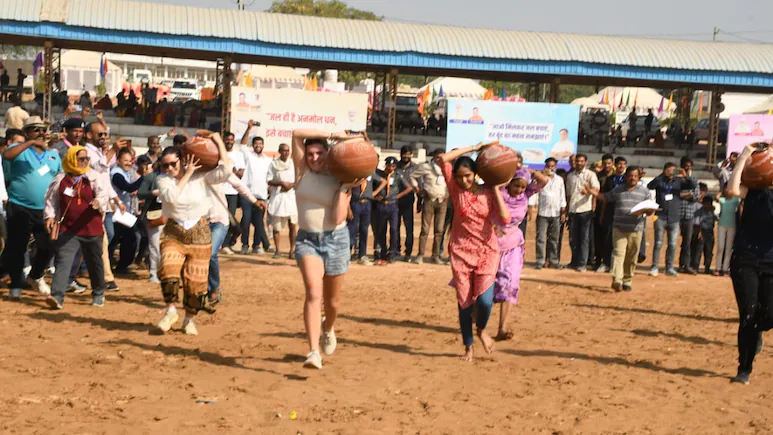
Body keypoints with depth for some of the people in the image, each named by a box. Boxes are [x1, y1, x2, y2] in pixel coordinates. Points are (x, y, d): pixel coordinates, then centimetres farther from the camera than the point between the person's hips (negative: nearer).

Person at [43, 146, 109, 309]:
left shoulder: (93, 177, 0)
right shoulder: (60, 179, 2)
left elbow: (103, 193, -11)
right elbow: (51, 199, 10)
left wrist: (98, 201, -33)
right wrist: (50, 216, -3)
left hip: (91, 228, 0)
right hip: (68, 229, 0)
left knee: (94, 262, 13)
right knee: (62, 261, -12)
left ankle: (98, 294, 31)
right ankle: (57, 296, -20)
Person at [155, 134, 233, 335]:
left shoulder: (200, 176, -3)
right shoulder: (163, 180, -1)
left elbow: (225, 171, -15)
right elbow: (171, 196, -21)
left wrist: (219, 143, -14)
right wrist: (187, 174, -16)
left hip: (199, 232, 0)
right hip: (173, 232, 0)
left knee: (195, 280, 4)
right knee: (168, 270, -23)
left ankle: (189, 319, 23)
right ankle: (170, 311, -1)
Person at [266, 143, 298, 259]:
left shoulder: (293, 163, 8)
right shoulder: (273, 164, 4)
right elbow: (269, 181, 0)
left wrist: (291, 185, -11)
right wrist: (281, 183, -14)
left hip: (291, 196, 1)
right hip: (277, 197, -1)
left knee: (292, 225, -5)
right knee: (276, 226, 0)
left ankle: (292, 250, 1)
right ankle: (277, 250, 8)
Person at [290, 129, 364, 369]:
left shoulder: (340, 180, -5)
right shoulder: (303, 171, -3)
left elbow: (338, 218, -16)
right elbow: (297, 134, -15)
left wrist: (345, 188, -19)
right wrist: (334, 135, -18)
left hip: (335, 239, 1)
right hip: (307, 239, -1)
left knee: (332, 300, 13)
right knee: (314, 293, -22)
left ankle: (328, 327, 48)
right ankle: (313, 351, -27)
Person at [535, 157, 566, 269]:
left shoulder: (559, 179, 13)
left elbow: (562, 196, 12)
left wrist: (563, 212, 6)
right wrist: (543, 174, -13)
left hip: (556, 213, 3)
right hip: (543, 212, -3)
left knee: (554, 239, 7)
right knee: (541, 238, -5)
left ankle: (553, 260, 13)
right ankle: (540, 261, -2)